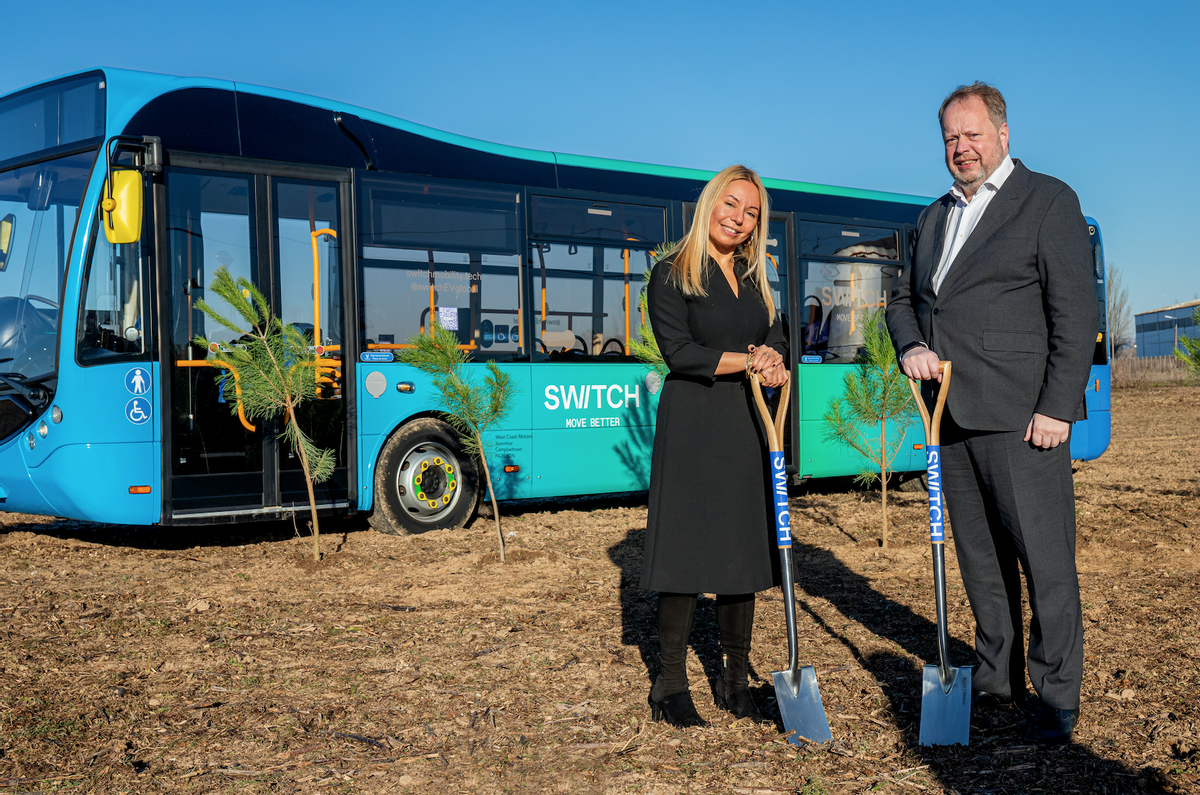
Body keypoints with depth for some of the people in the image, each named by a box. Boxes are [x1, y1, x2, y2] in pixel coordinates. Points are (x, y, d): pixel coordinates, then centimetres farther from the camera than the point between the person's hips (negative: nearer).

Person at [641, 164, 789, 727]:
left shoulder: (756, 281, 17)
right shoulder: (672, 275, -1)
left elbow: (778, 349, 9)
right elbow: (679, 352, -10)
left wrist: (775, 367, -13)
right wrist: (747, 360, -14)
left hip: (747, 429, 6)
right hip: (691, 427, -6)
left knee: (743, 550, 7)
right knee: (685, 550, -4)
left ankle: (734, 680, 17)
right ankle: (671, 686, 5)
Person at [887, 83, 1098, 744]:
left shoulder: (1048, 200, -2)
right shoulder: (936, 217, 19)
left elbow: (1075, 311, -8)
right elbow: (904, 298, 25)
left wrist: (1058, 407, -15)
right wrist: (911, 347, 1)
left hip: (1020, 416, -6)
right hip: (952, 415, 6)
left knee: (1044, 559, -3)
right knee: (980, 556, 13)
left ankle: (1057, 695, 8)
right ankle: (995, 676, 24)